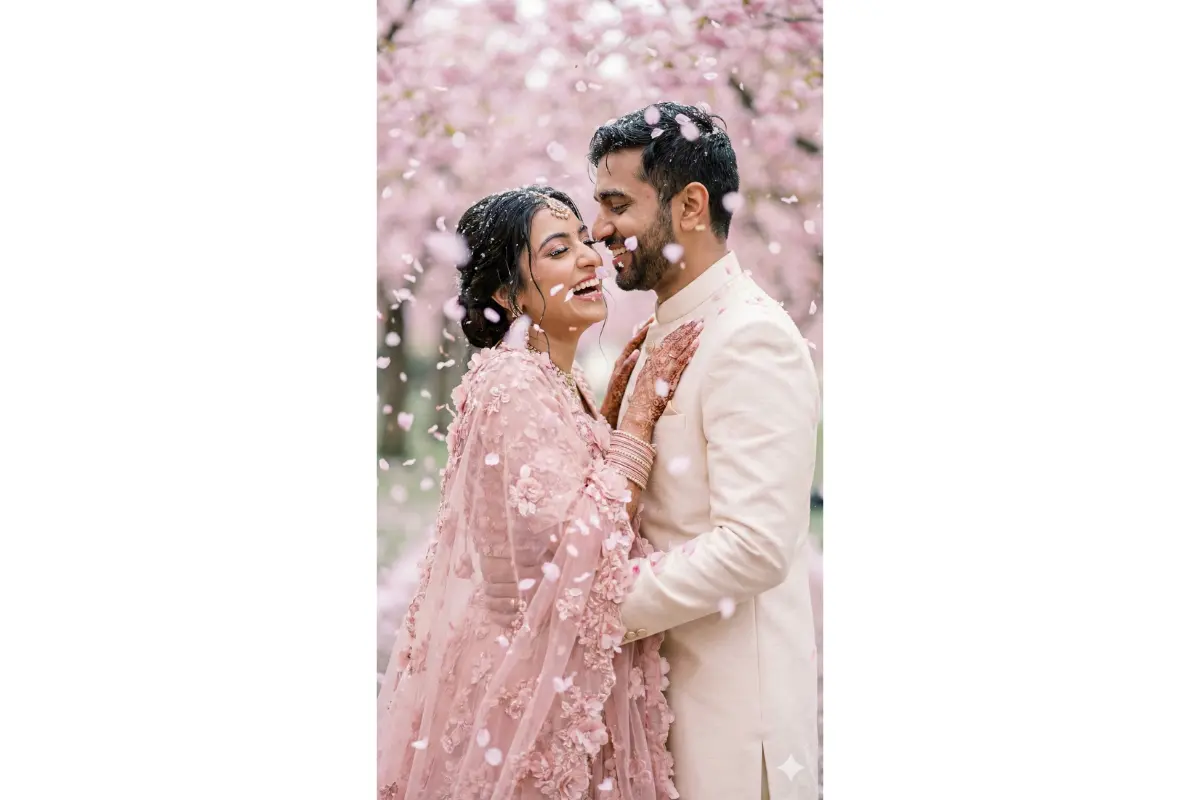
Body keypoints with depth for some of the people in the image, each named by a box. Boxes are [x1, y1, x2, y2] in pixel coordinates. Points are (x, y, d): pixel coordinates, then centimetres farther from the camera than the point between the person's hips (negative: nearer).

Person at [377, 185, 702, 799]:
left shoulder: (562, 380, 9)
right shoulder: (513, 386, -20)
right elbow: (575, 552, -26)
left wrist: (625, 388, 9)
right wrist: (641, 412, -20)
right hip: (525, 675, -9)